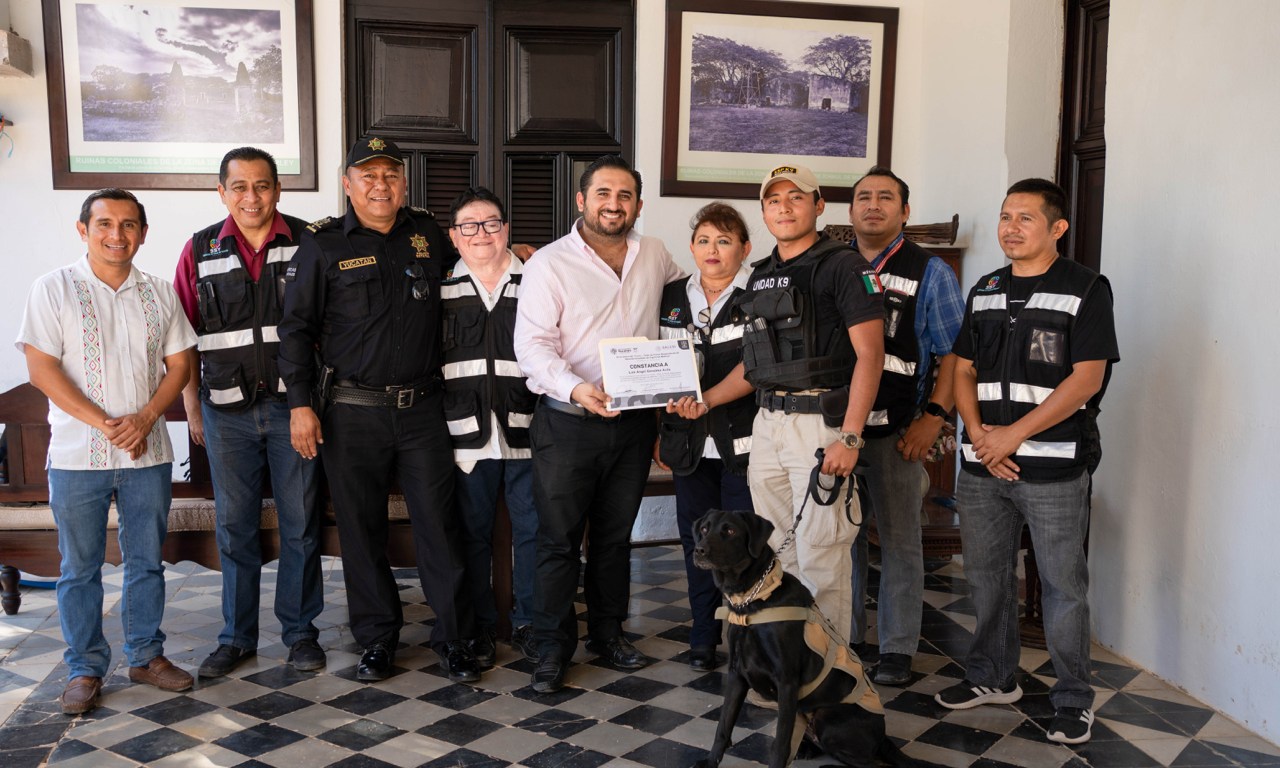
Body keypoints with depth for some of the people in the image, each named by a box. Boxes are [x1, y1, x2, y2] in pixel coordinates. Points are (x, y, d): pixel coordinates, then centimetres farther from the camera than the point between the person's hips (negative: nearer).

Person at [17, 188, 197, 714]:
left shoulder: (159, 294, 8)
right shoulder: (54, 290, -2)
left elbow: (179, 366, 6)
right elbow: (41, 369, -8)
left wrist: (144, 419, -10)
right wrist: (103, 423, -16)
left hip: (148, 454, 3)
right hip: (76, 455, -2)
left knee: (147, 561, 11)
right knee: (80, 567, 7)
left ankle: (146, 655, 25)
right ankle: (85, 669, 19)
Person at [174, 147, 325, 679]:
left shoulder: (307, 244, -1)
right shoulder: (201, 250, 4)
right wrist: (192, 408, 5)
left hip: (292, 405, -1)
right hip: (228, 410, 2)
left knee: (300, 522, 5)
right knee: (234, 526, 10)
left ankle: (299, 630, 20)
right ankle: (237, 636, 23)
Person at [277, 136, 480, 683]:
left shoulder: (429, 234, 9)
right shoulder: (323, 244, 1)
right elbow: (296, 327, 0)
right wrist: (300, 404, -6)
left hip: (422, 408, 2)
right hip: (351, 412, -1)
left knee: (438, 523, 2)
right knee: (361, 529, 8)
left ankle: (453, 637, 15)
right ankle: (377, 639, 23)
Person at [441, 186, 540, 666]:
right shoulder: (440, 291, 8)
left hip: (525, 430, 0)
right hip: (467, 432, 0)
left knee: (532, 530, 4)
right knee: (473, 532, 8)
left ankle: (529, 623, 20)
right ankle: (480, 627, 22)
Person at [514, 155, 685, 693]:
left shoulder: (656, 256, 8)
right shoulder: (549, 264, -7)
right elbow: (532, 345, -14)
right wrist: (574, 388, -31)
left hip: (634, 423, 4)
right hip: (567, 424, -4)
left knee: (615, 536, 15)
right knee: (559, 540, 2)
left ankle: (607, 634, 30)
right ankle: (553, 649, 15)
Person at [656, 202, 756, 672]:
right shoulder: (673, 298, 12)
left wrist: (705, 398, -18)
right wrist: (660, 432, 12)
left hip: (743, 441, -4)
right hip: (690, 444, 5)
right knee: (696, 540, 10)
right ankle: (703, 638, 22)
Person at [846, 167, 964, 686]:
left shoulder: (929, 272, 3)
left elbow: (955, 352, -1)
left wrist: (933, 417, -10)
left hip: (897, 429, -3)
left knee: (900, 541, 4)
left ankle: (897, 649, 16)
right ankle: (842, 640, 23)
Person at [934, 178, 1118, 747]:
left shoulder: (1085, 289, -4)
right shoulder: (985, 291, 13)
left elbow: (1087, 378, -12)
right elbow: (963, 369, 11)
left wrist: (1014, 434, -16)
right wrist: (977, 432, -6)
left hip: (1055, 468, -5)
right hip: (981, 464, 5)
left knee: (1063, 585, 4)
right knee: (985, 576, 14)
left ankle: (1073, 699, 19)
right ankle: (992, 677, 31)